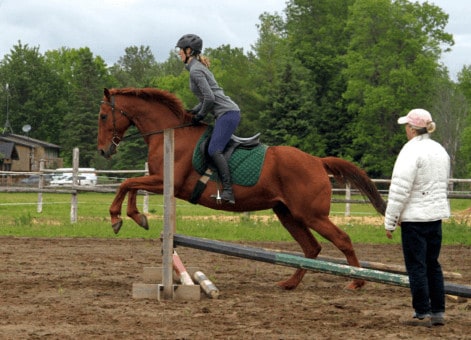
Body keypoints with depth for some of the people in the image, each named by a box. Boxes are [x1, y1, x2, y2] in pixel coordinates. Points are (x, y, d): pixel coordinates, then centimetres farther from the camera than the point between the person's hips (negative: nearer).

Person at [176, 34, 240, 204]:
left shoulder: (195, 70, -11)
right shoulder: (198, 67, 20)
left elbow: (209, 98, -19)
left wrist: (200, 115, -5)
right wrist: (194, 111, 16)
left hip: (227, 113, -11)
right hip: (228, 113, 11)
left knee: (214, 150, -22)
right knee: (215, 149, 13)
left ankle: (228, 191, -30)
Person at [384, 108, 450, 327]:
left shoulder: (411, 151, -15)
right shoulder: (440, 151, 11)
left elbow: (399, 190, -17)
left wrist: (390, 221, -11)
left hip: (414, 218, -8)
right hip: (436, 216, 8)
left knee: (416, 266, -1)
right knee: (433, 265, 14)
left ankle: (423, 314, 0)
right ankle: (438, 312, 16)